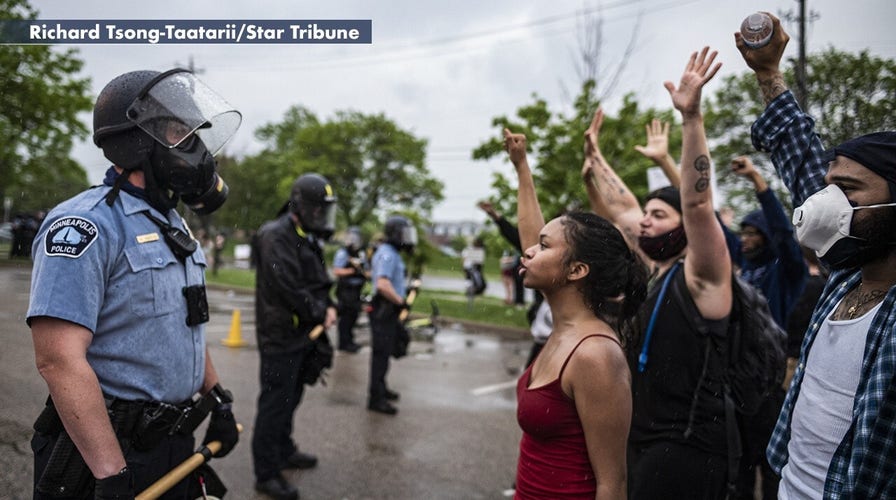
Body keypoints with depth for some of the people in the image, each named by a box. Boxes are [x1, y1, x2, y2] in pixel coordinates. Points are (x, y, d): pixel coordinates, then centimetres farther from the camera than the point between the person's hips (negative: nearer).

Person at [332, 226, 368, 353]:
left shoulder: (362, 254, 13)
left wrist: (364, 273, -6)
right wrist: (352, 271, -22)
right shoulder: (342, 253, -8)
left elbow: (367, 271, 17)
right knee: (346, 316, -5)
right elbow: (336, 271, -15)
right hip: (345, 289, -7)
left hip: (356, 290, 7)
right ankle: (344, 343, 2)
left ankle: (349, 341, 24)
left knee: (353, 315, 12)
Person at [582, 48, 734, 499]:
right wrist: (594, 156, 26)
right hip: (642, 439, 8)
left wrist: (691, 116, -30)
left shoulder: (701, 277, -10)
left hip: (684, 448, -8)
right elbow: (622, 210, 20)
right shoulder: (653, 270, 10)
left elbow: (697, 203, -25)